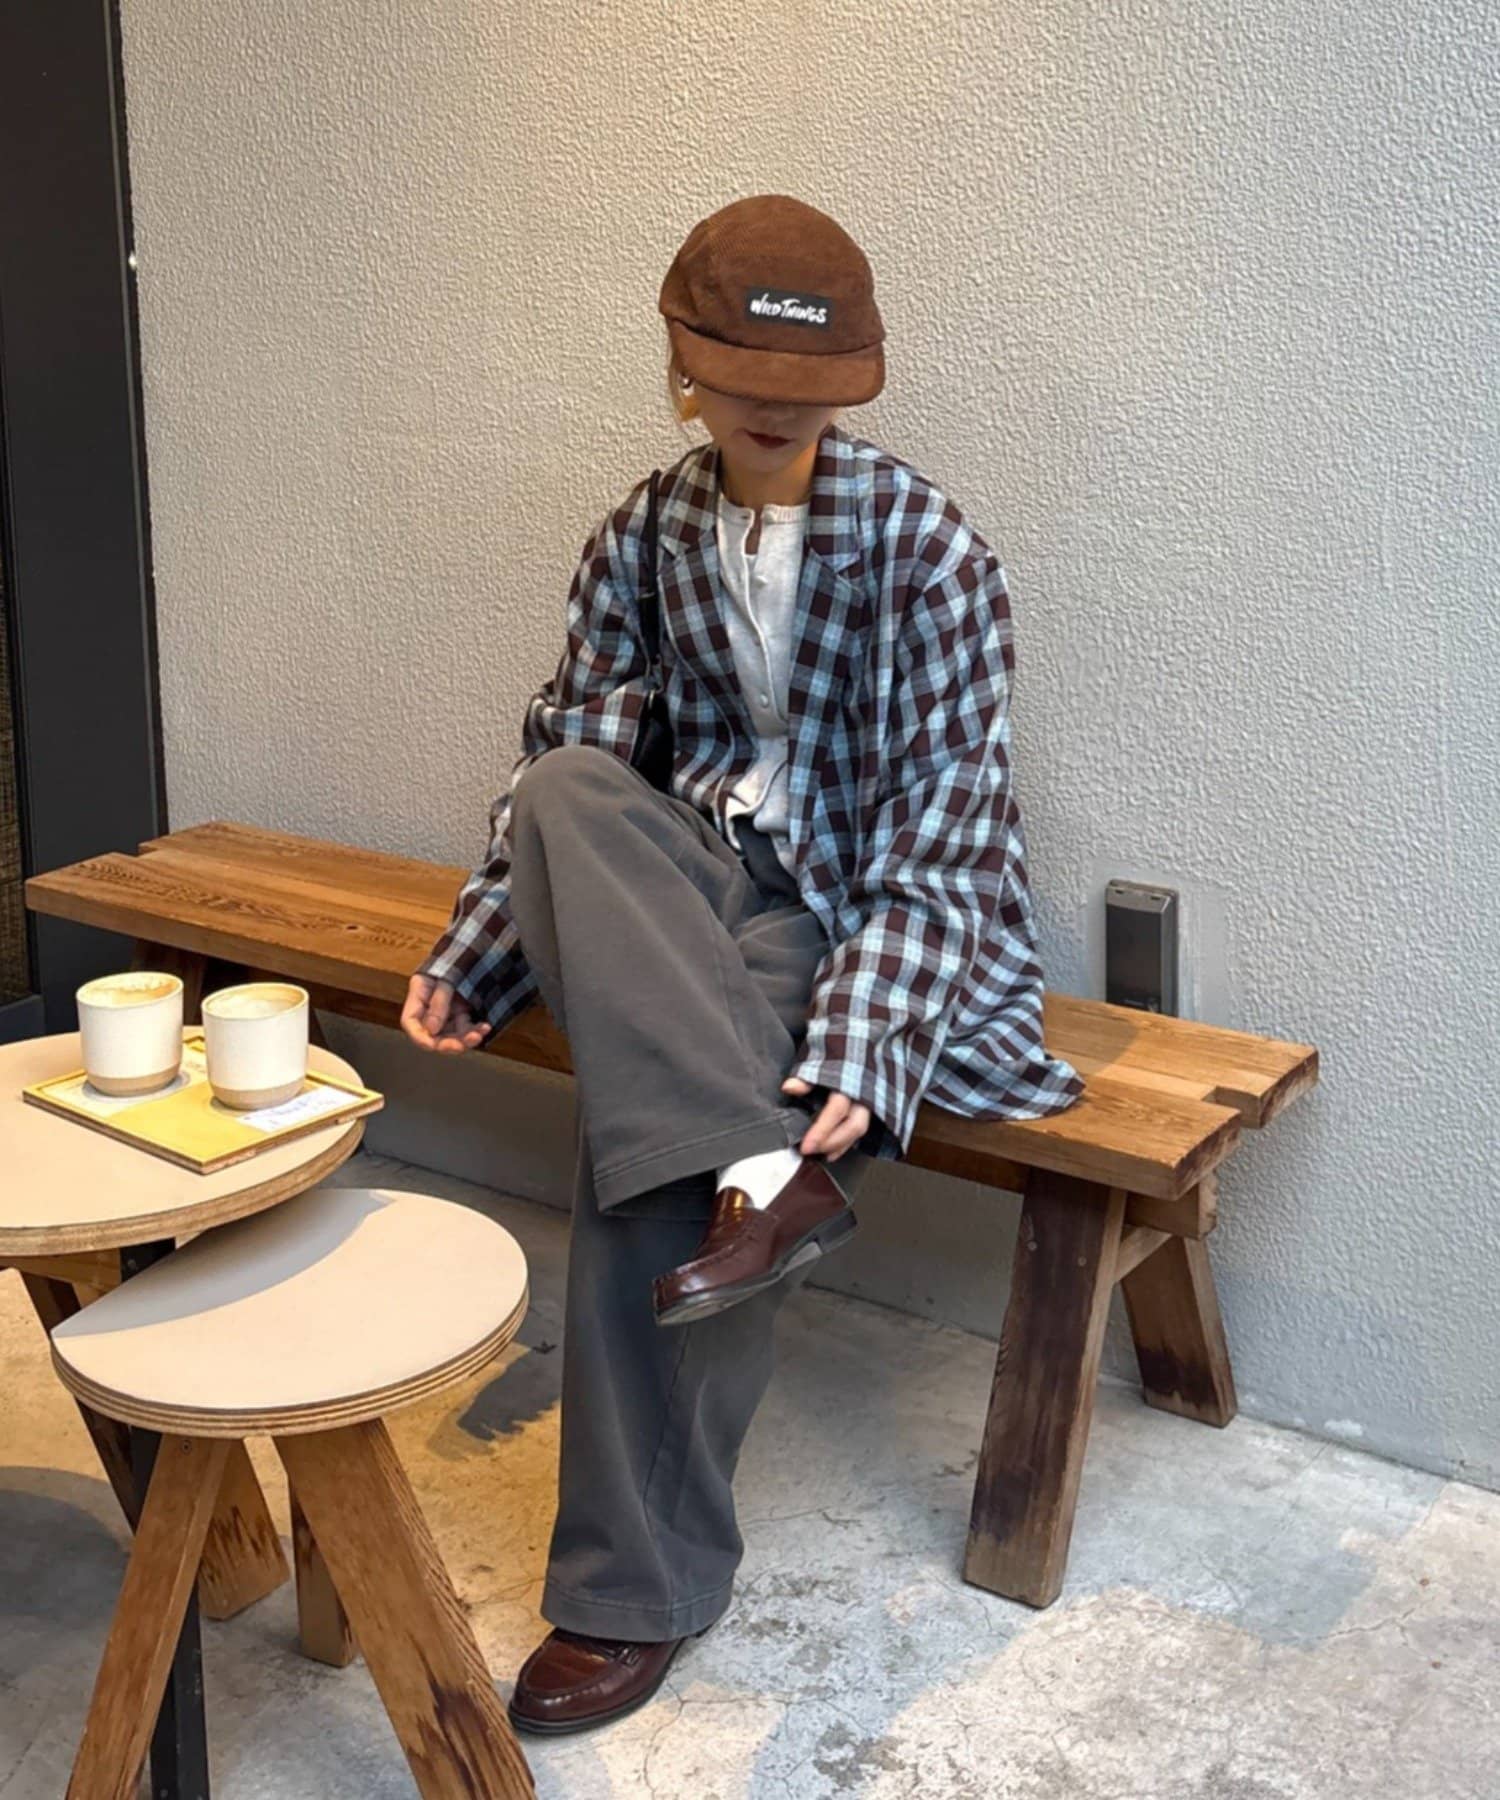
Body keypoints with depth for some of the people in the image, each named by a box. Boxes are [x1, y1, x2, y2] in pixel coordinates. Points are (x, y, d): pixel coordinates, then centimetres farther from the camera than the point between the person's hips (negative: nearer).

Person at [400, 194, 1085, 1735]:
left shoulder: (923, 548, -11)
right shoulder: (641, 540, 3)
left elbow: (940, 827, -16)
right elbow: (564, 773, 5)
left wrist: (860, 1048, -28)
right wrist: (470, 958, -6)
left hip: (865, 904, -4)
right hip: (696, 881, 5)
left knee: (641, 1144, -28)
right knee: (565, 786, -28)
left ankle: (638, 1586, -14)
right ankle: (761, 1163, -36)